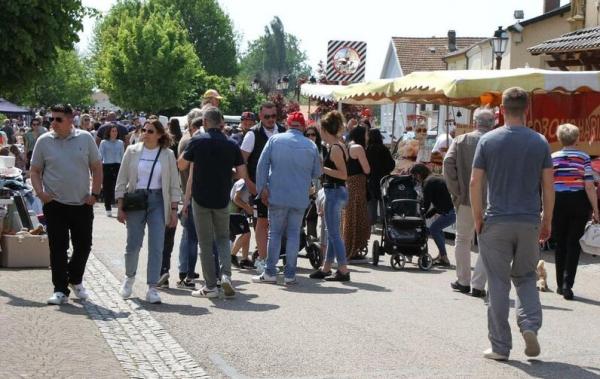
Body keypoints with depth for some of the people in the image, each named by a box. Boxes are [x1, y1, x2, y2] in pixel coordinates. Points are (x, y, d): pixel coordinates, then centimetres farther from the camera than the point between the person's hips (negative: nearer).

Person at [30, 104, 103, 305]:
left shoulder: (85, 138, 2)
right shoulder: (44, 141, 1)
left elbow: (97, 167, 7)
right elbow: (35, 171, 6)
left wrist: (95, 193, -2)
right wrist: (40, 192, -10)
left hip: (82, 204, 1)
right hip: (55, 204, -1)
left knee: (84, 245, 8)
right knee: (58, 249, -1)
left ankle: (75, 280, 32)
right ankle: (60, 290, 5)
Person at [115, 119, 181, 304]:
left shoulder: (167, 155, 2)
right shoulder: (132, 151, 2)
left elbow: (174, 185, 4)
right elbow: (122, 180, 4)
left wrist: (173, 210, -1)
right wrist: (120, 207, -1)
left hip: (158, 201, 0)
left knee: (156, 246, -5)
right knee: (133, 244, 5)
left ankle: (152, 288, 0)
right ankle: (129, 277, 33)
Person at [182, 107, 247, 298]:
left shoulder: (197, 141, -7)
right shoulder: (231, 145, -1)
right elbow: (242, 174, 2)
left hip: (200, 198, -2)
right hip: (222, 198, 2)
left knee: (205, 243, 5)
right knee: (223, 238, 18)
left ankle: (210, 286, 7)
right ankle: (226, 274, -2)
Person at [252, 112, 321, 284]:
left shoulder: (275, 140, -1)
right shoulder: (311, 146, 1)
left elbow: (262, 164, -5)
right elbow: (316, 173, 9)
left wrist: (262, 188, -2)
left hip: (277, 195, -1)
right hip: (300, 198, 1)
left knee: (275, 233, 6)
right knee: (294, 234, 6)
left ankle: (270, 273, 5)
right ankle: (290, 274, 4)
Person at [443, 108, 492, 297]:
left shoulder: (461, 140, 0)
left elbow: (448, 164, -9)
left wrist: (455, 190, -3)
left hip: (466, 198, 1)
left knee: (463, 240, 18)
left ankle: (463, 281, 24)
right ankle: (478, 284, 3)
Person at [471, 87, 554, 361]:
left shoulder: (488, 141, -3)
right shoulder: (540, 142, 1)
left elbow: (475, 183, -5)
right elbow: (548, 185, 1)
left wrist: (478, 219, 3)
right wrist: (547, 222, 9)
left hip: (496, 222, -1)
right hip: (529, 222, 1)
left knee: (498, 284, 5)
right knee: (526, 278, 18)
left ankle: (500, 347, 8)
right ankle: (530, 326, -4)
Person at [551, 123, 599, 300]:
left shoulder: (552, 158, 2)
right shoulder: (583, 158, -3)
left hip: (558, 203, 2)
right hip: (579, 201, -2)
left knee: (560, 243, 13)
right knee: (573, 243, 3)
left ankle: (560, 285, 19)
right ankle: (567, 284, -8)